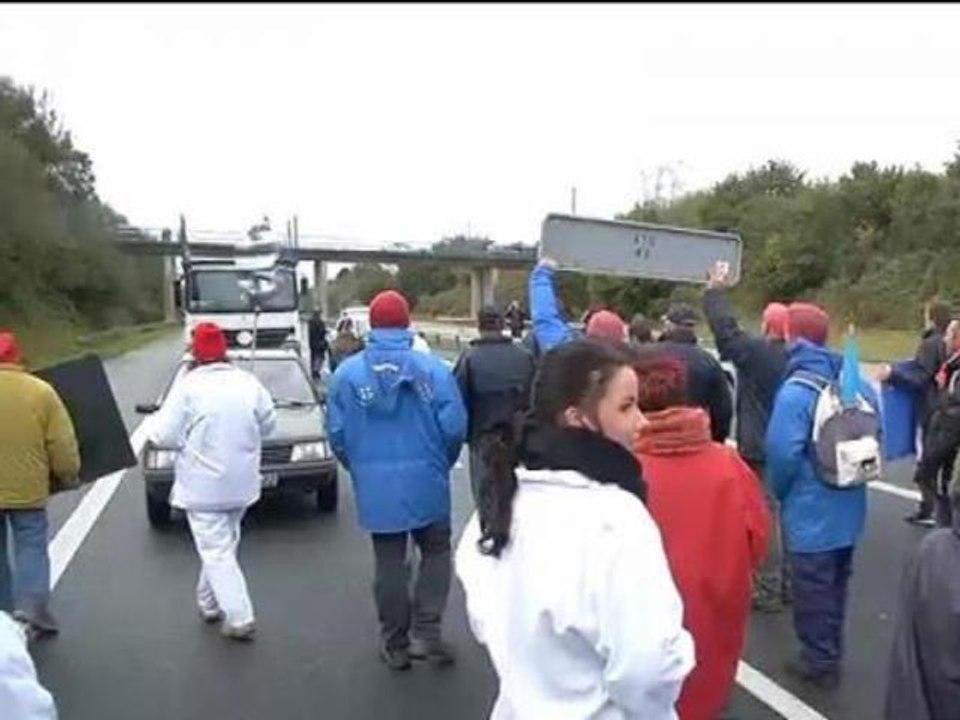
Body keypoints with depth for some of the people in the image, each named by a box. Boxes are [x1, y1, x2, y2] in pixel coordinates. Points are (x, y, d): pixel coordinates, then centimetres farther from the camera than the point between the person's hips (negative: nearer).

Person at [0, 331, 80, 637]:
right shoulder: (40, 390, -7)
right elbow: (63, 445, -6)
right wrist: (68, 475, 8)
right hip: (27, 489, -1)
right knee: (31, 547, 9)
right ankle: (33, 605, -6)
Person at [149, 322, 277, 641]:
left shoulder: (188, 386, -15)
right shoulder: (249, 382, -2)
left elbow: (164, 436, -14)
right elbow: (268, 424, 5)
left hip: (204, 486, -5)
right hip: (241, 483, 5)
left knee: (217, 552, 1)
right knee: (221, 545, 22)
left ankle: (239, 619, -2)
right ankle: (210, 603, 35)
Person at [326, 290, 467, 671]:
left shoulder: (347, 372, -5)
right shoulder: (433, 367, -9)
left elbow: (336, 433, -3)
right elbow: (455, 426, -9)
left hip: (375, 484, 1)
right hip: (426, 479, -1)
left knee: (389, 561, 13)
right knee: (435, 552, 18)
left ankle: (395, 643, 23)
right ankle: (426, 631, 11)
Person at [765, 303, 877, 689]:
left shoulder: (796, 390, -23)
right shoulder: (857, 382, 0)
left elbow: (782, 452, -27)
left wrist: (780, 492, -8)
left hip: (811, 511, -7)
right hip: (849, 507, 7)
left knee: (812, 589, 8)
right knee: (836, 584, 21)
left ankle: (819, 662, 19)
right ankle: (830, 655, 36)